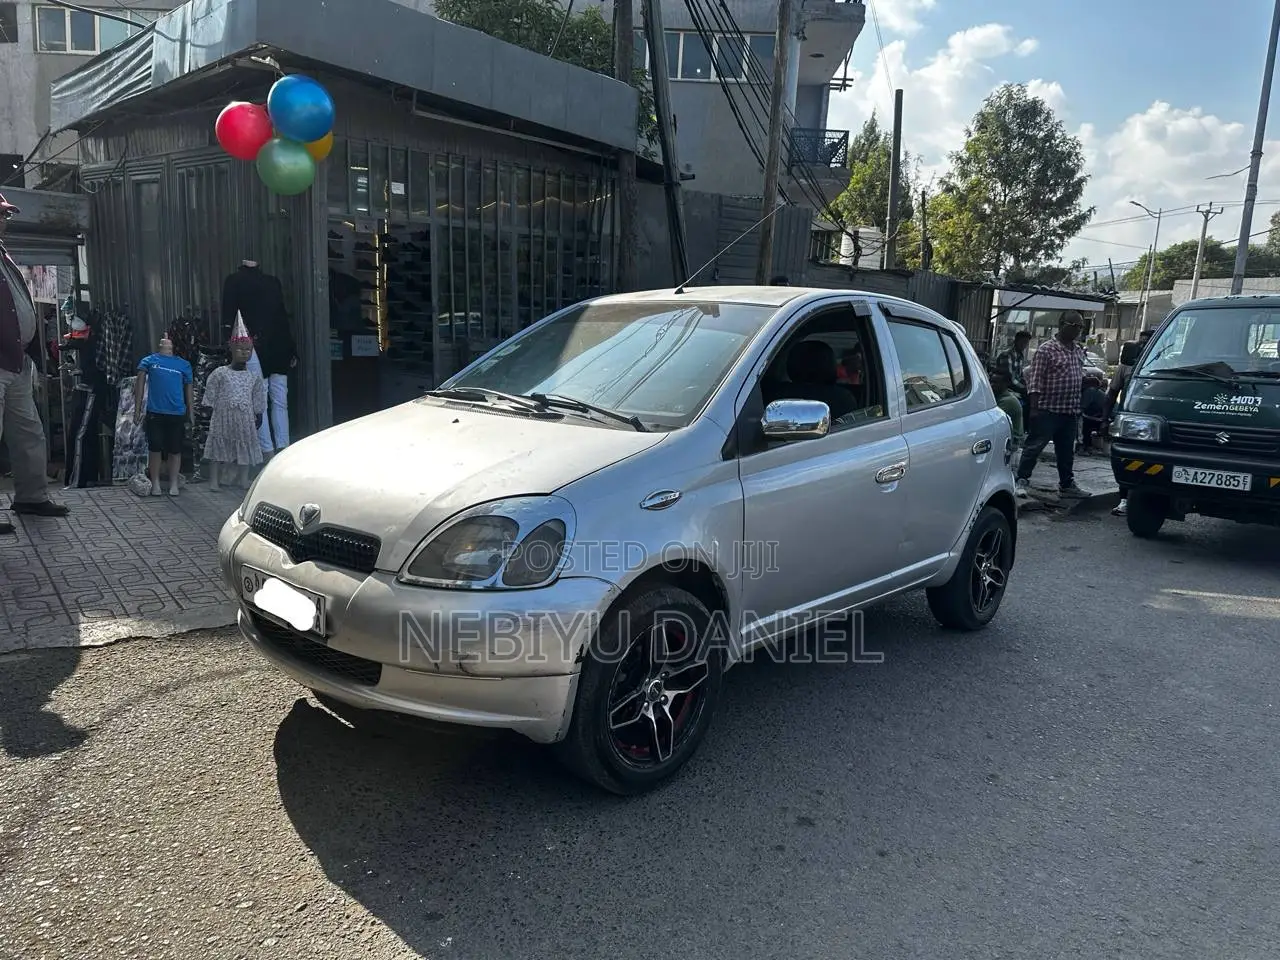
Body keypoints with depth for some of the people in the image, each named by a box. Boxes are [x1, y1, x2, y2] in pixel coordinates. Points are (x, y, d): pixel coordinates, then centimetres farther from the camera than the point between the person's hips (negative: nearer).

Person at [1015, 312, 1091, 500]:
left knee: (1066, 450, 14)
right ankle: (1022, 480, 3)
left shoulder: (1079, 350, 15)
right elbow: (1035, 380, -13)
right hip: (1048, 409, -7)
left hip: (1070, 411, 7)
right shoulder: (1047, 349, -9)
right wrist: (1034, 407, -19)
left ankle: (1067, 484, 23)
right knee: (1035, 446, -4)